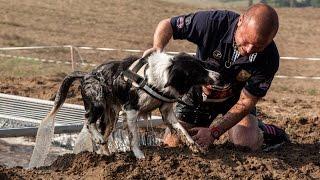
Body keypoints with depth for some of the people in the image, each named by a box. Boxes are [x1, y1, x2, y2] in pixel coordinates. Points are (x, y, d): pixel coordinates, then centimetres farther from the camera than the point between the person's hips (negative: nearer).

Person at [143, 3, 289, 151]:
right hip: (198, 92, 1)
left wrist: (213, 133, -32)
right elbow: (167, 24, -20)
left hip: (235, 98, -1)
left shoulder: (269, 58, -30)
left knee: (246, 142, -27)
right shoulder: (214, 22, -32)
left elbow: (246, 101, -23)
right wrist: (158, 48, -42)